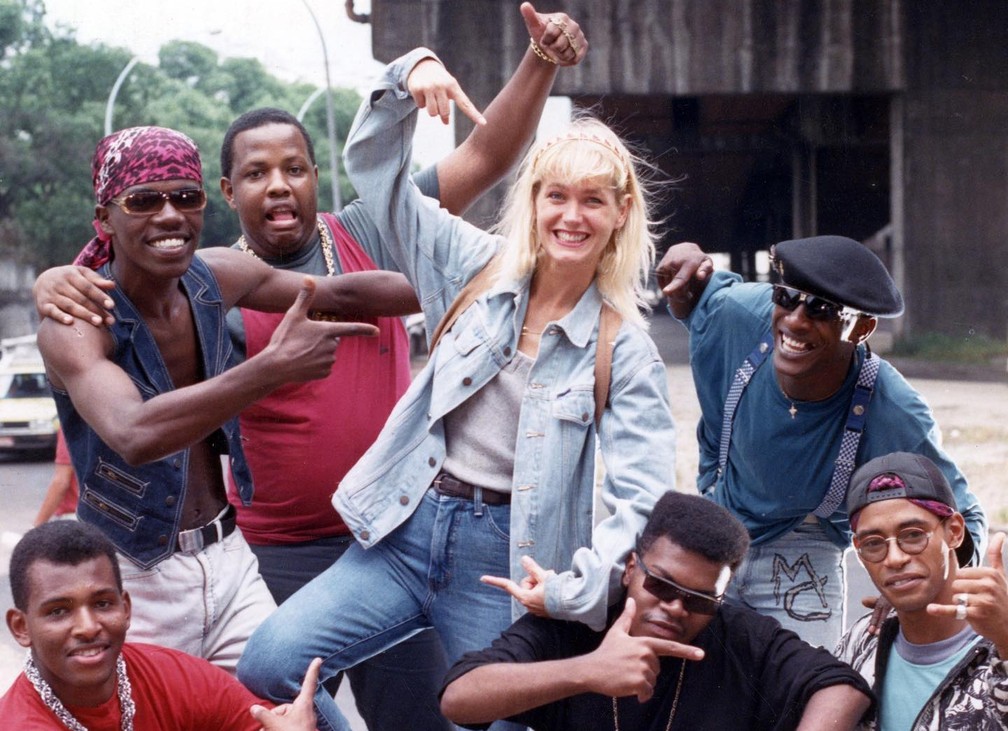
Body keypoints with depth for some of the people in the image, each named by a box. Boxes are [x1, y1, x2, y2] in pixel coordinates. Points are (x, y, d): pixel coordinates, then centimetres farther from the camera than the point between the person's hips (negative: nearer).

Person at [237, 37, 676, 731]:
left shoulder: (625, 351, -3)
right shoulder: (479, 269, 6)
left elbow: (641, 496, -10)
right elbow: (375, 168, 8)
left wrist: (580, 588, -23)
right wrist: (409, 77, -7)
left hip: (507, 564, -2)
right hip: (412, 528, 2)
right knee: (268, 662, -17)